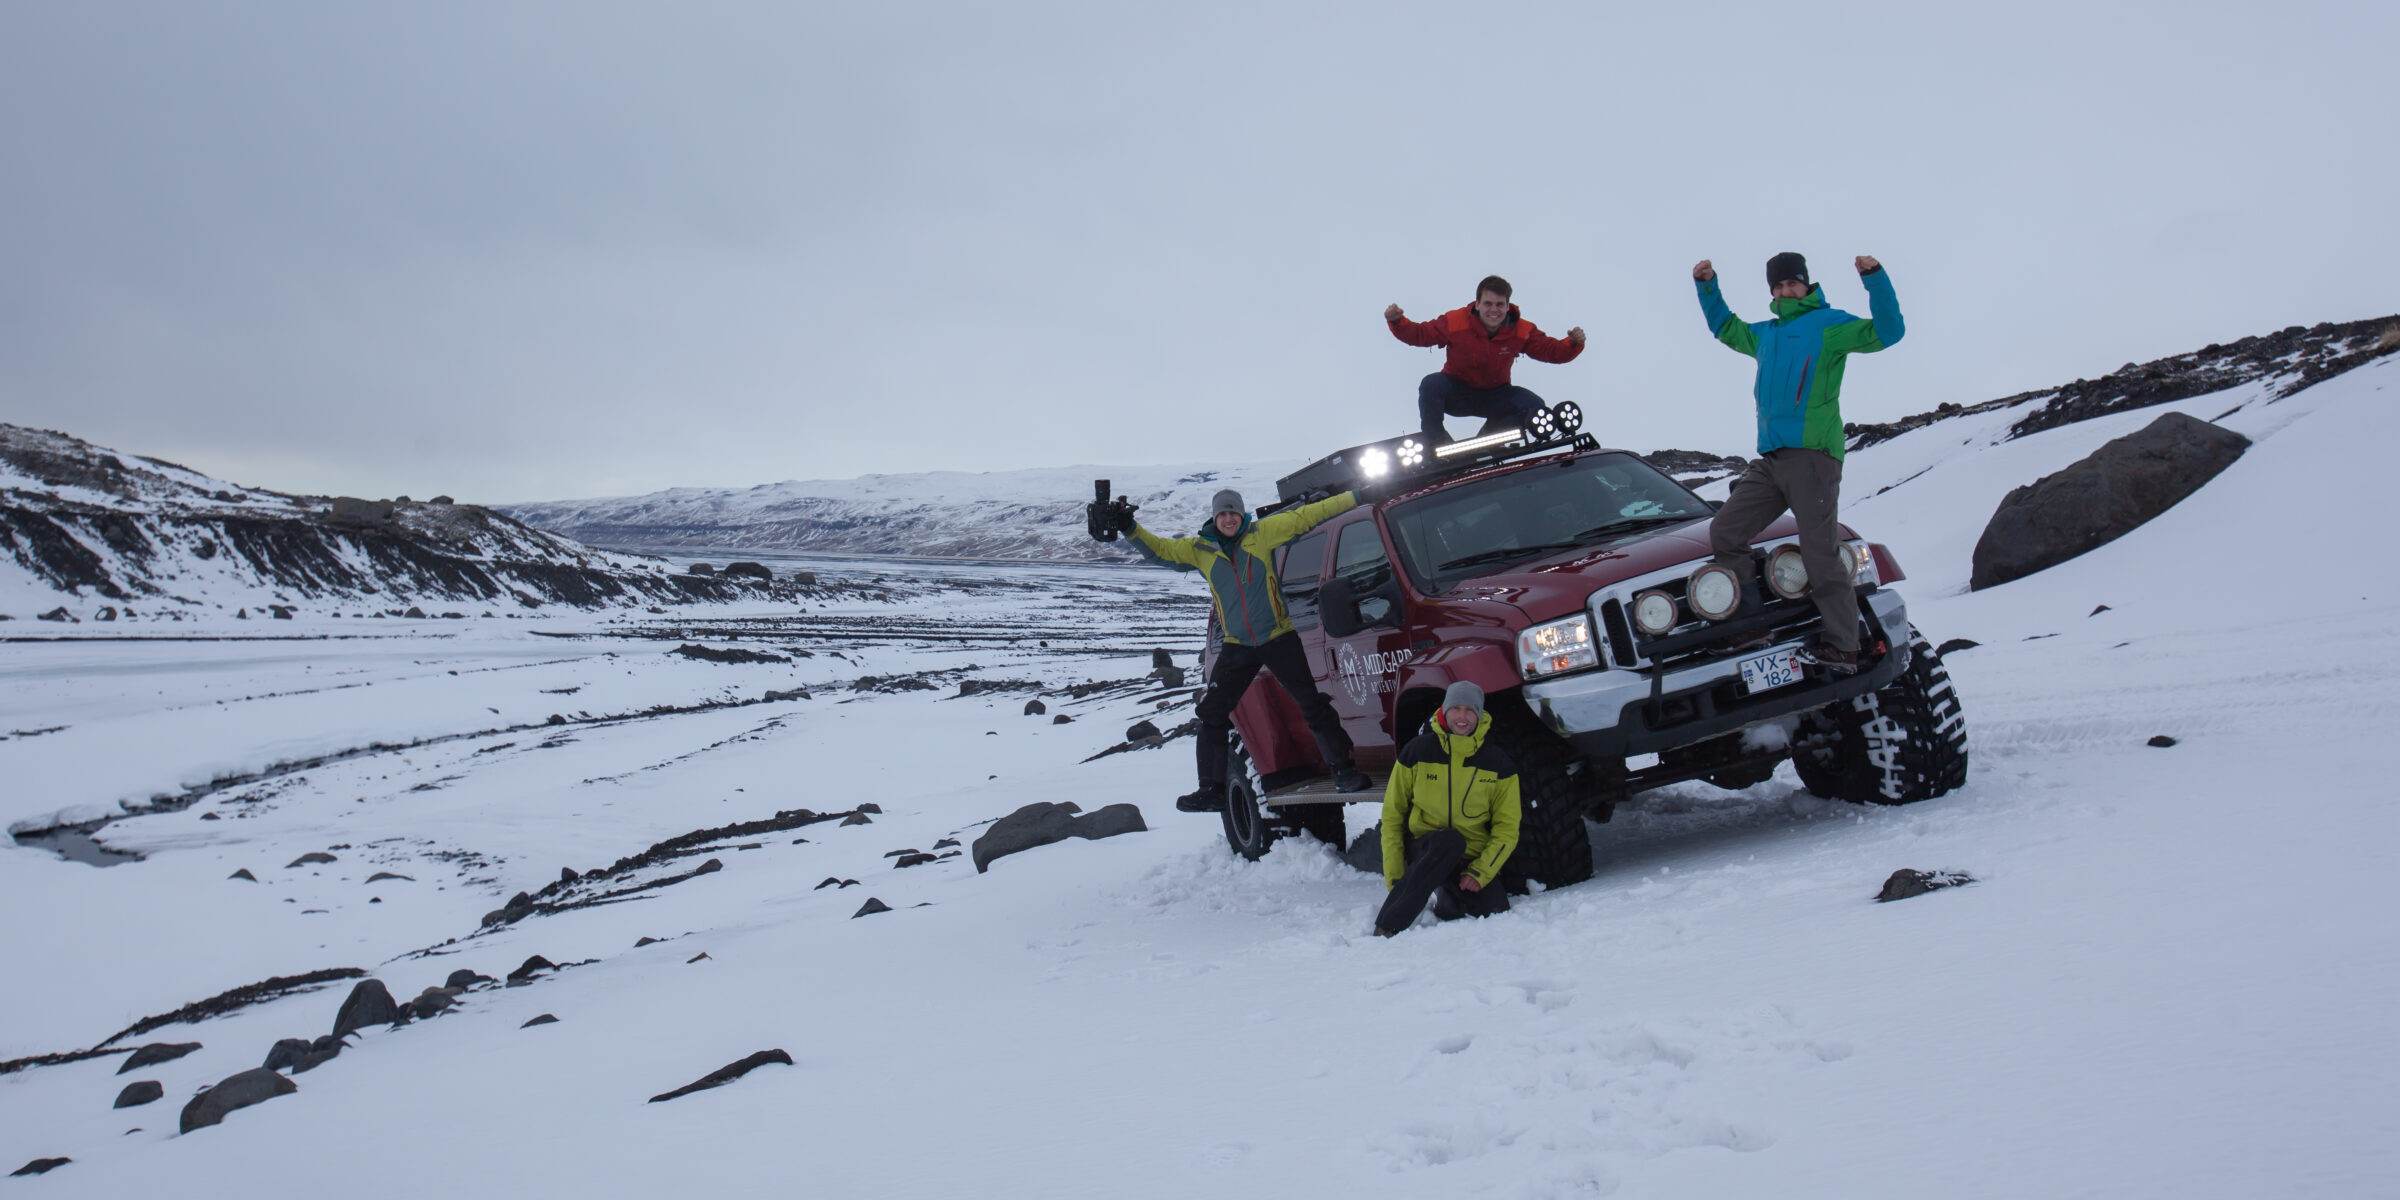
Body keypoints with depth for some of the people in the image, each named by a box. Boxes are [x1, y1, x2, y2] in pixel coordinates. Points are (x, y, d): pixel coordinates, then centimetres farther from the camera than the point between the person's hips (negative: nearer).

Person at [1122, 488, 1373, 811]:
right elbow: (1158, 549, 6)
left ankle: (1343, 770, 7)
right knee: (1212, 714, 1)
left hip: (1278, 638, -3)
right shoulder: (1199, 549, 3)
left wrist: (1354, 498, 0)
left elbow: (1304, 517, -1)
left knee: (1313, 705, -4)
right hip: (1237, 647, 3)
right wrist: (1130, 528, -10)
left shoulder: (1262, 534, -3)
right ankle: (1212, 789, 9)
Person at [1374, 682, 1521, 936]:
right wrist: (1394, 875, -6)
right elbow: (1392, 815, 3)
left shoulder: (1497, 763, 1)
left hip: (1473, 859, 2)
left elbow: (1506, 829, 2)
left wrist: (1480, 872, -13)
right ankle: (1385, 930, -36)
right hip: (1423, 851, -2)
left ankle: (1446, 900, 13)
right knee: (1450, 839, -36)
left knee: (1495, 912, -24)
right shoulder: (1417, 751, -2)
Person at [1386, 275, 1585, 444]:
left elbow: (1552, 351, -10)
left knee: (1534, 405, -21)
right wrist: (1397, 321, -31)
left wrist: (1573, 344, -31)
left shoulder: (1522, 331, -12)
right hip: (1457, 394, -2)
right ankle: (1436, 443, -16)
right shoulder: (1455, 321, -17)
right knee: (1431, 385, -33)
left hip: (1494, 397, 2)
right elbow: (1419, 334, -12)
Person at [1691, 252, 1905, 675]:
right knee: (1724, 533, 1)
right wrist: (1706, 287, 35)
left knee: (1820, 553, -11)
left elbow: (1887, 332, -9)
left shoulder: (1829, 323, 3)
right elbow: (1725, 327, 44)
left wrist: (1875, 279, -18)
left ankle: (1842, 648, -8)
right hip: (1770, 460, 8)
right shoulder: (1765, 334, 25)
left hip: (1813, 454, -8)